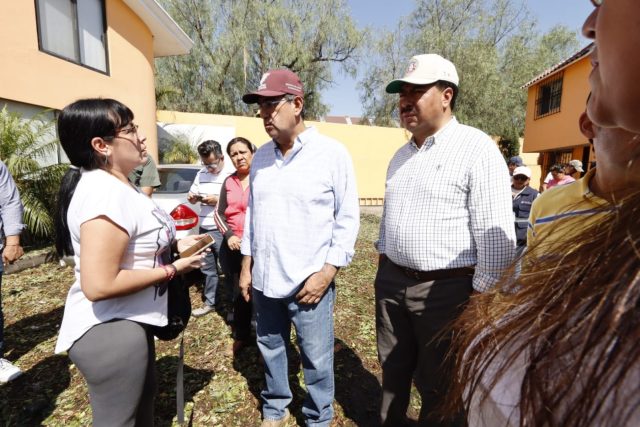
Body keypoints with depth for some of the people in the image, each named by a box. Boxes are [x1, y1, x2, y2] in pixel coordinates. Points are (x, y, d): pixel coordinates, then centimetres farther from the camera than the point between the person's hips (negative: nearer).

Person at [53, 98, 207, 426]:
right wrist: (171, 269, -21)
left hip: (126, 322, 10)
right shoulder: (106, 192, -26)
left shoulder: (115, 186, 7)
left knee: (142, 400, 29)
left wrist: (172, 247, 7)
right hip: (109, 330, -10)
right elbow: (98, 285, -31)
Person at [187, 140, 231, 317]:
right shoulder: (200, 175, 11)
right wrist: (192, 197, -3)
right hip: (204, 229, 7)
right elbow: (193, 197, 19)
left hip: (222, 231, -7)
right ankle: (209, 302, 30)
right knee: (208, 269, 16)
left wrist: (217, 200, -20)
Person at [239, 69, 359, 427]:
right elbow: (252, 213, 12)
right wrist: (247, 265, 11)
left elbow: (348, 218, -8)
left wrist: (327, 272, -13)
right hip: (265, 279, 5)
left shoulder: (332, 153, -8)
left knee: (317, 360, 10)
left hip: (310, 281, -4)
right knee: (271, 350, 20)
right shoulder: (261, 156, 7)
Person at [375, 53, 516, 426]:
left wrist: (483, 297, -14)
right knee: (392, 369, 23)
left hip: (445, 290, -6)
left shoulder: (477, 148, -13)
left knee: (437, 384, 14)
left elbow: (496, 233, -17)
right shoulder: (402, 154, 10)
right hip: (391, 281, 7)